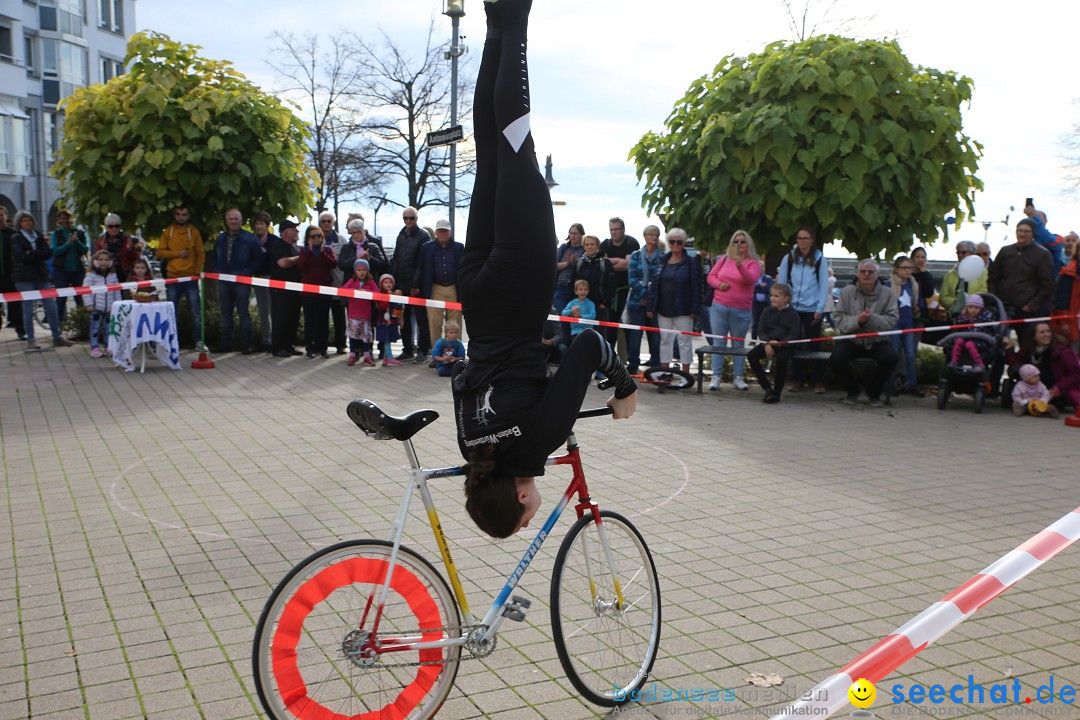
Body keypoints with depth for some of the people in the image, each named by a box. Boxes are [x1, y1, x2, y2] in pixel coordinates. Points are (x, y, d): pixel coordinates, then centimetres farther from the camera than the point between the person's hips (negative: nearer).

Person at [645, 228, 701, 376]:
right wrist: (650, 307, 2)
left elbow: (696, 287, -8)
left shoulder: (691, 262, -3)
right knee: (664, 340, 11)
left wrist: (694, 309, -14)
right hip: (664, 309, 5)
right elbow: (653, 284, 8)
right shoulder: (662, 261, 10)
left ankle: (685, 373, 8)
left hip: (683, 310, -5)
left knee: (684, 341, 2)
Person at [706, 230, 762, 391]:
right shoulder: (724, 260, 9)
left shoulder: (753, 263, -2)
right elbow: (711, 277, 12)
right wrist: (719, 284, -9)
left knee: (738, 344, 4)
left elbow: (751, 279, -19)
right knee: (718, 342, 3)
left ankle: (737, 377, 10)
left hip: (741, 311, -3)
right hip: (719, 307, 3)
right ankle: (716, 377, 5)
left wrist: (740, 266, -36)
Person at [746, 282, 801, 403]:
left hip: (785, 345, -5)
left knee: (780, 359, -35)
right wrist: (766, 344, -13)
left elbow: (793, 335, -8)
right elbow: (762, 331, 7)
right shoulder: (767, 311, 11)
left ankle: (776, 393, -20)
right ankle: (767, 388, -12)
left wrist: (779, 343, -25)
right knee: (751, 355, -20)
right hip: (768, 342, 5)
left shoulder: (793, 314, -1)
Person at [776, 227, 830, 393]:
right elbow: (781, 283, 7)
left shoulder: (819, 259, 0)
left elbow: (824, 286, -1)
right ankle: (797, 379, 16)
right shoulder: (789, 258, 3)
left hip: (812, 309, -2)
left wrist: (819, 309, -7)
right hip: (793, 308, 2)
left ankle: (818, 381, 9)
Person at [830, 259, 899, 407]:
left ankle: (874, 393, 0)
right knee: (837, 357, -29)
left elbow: (892, 320, -7)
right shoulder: (847, 292, 3)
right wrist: (857, 321, -22)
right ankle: (851, 390, 3)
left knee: (891, 357, -29)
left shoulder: (886, 293, 3)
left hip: (877, 340, 0)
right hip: (851, 339, 0)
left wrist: (872, 319, -24)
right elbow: (839, 319, -5)